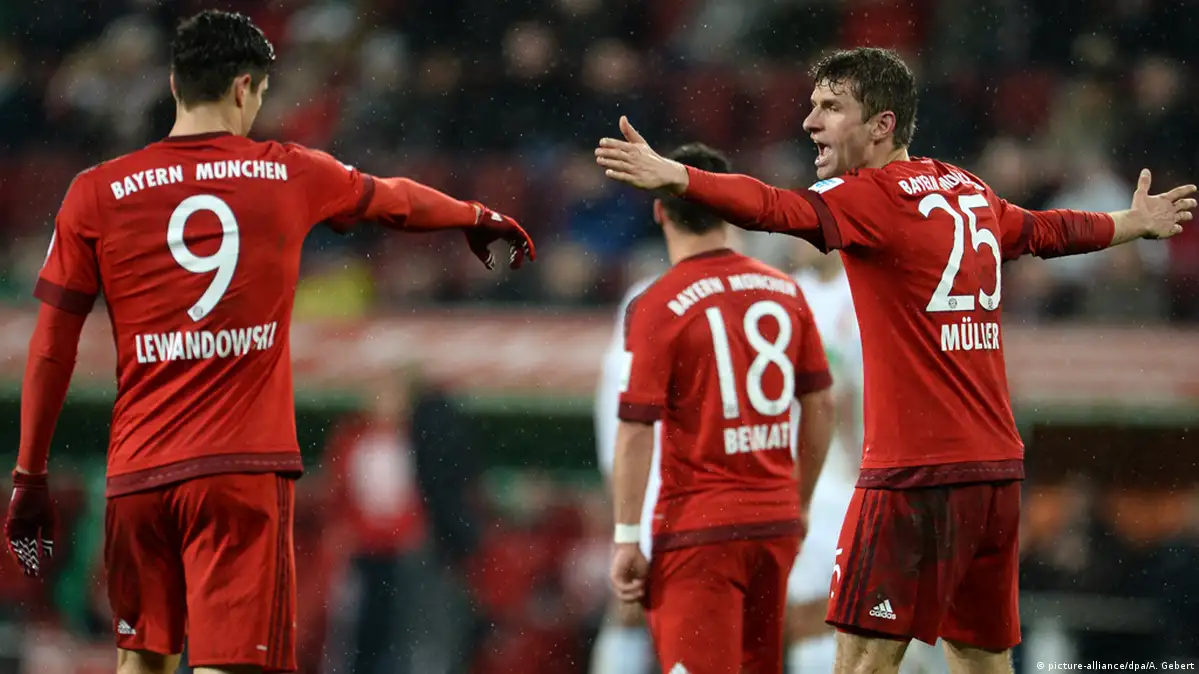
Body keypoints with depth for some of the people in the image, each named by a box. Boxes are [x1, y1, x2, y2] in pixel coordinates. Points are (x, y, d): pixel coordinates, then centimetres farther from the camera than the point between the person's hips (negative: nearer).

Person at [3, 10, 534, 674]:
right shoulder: (291, 175, 5)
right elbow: (399, 200, 27)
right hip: (245, 468, -2)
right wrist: (478, 216, 47)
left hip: (136, 472, 2)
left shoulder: (95, 194, 3)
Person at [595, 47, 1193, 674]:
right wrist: (1133, 222, 51)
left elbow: (775, 209, -27)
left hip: (917, 475, -8)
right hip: (997, 465, 8)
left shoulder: (870, 198, -9)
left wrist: (673, 175, -41)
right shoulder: (969, 190, 14)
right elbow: (1046, 230, 31)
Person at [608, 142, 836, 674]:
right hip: (777, 521, 6)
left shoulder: (655, 308, -10)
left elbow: (636, 434, -13)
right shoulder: (784, 291, 6)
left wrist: (626, 540, -10)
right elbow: (820, 406, 11)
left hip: (700, 528, -5)